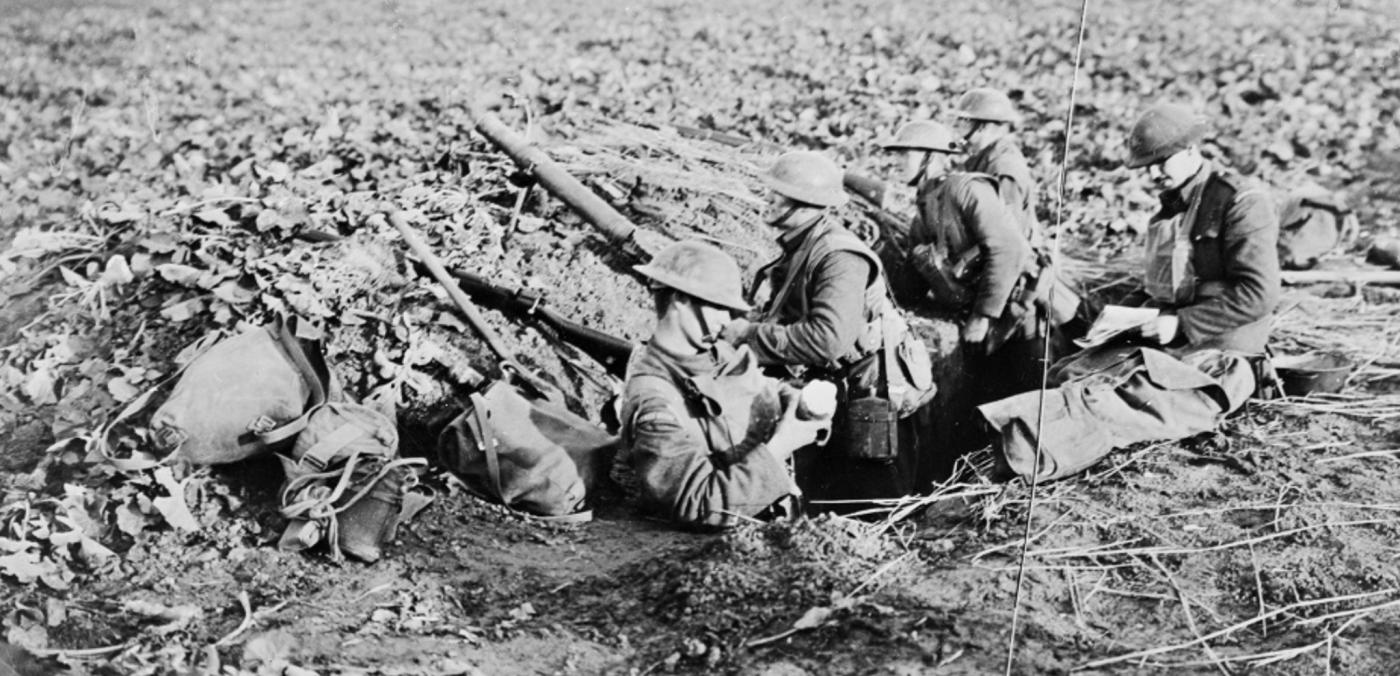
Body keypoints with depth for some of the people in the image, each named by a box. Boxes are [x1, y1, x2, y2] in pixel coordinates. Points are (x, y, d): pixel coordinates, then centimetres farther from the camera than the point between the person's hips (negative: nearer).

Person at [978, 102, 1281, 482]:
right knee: (1067, 375, -16)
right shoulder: (1171, 205, 18)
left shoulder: (1242, 203, -8)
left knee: (1127, 403, -33)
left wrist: (1180, 323, -20)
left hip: (1217, 363, -9)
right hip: (1162, 345, 9)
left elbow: (1258, 295, -16)